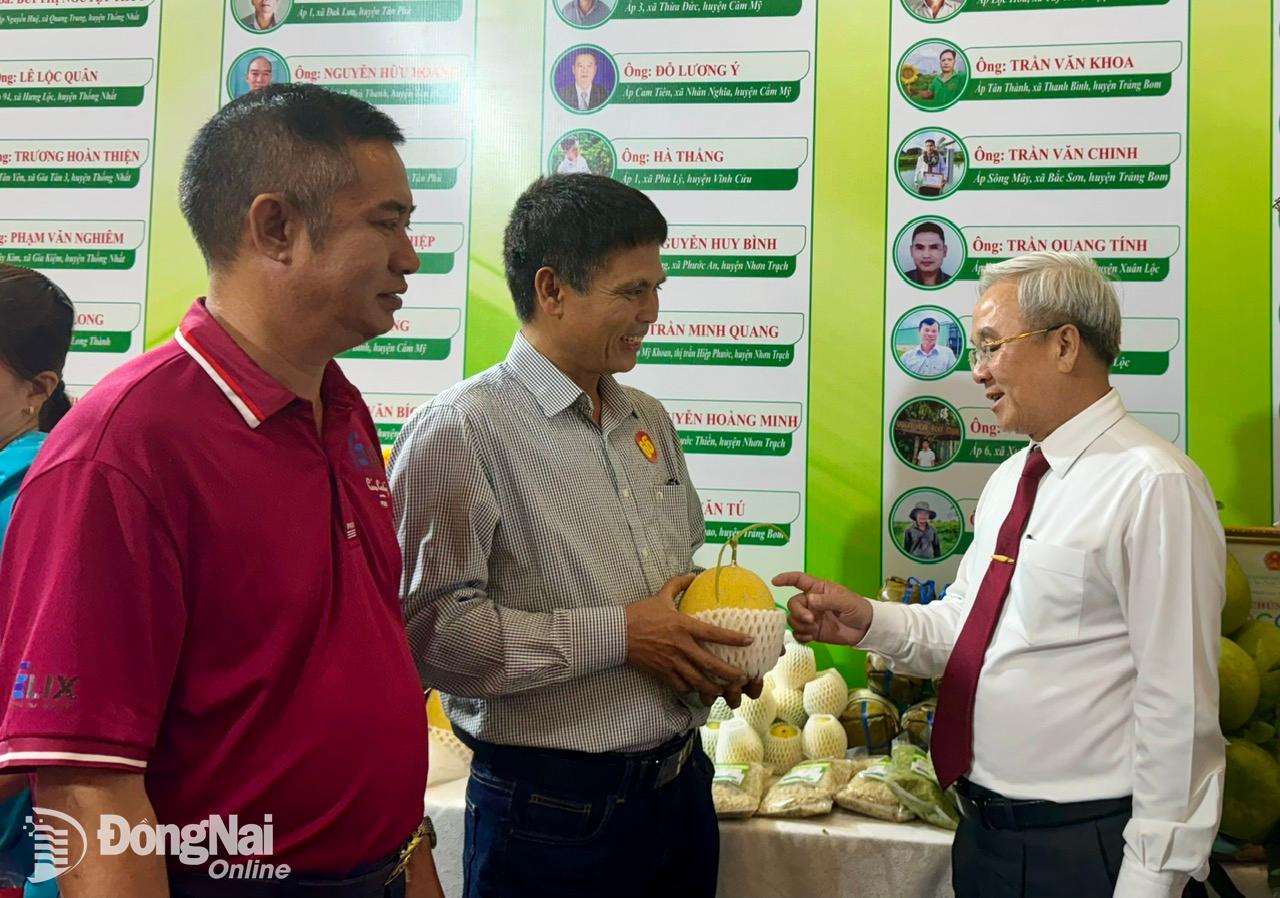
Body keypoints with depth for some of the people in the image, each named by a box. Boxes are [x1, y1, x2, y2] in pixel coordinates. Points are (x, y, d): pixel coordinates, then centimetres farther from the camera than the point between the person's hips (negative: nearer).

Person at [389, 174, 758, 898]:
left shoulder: (650, 421, 10)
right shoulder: (461, 430, -14)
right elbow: (431, 628, -24)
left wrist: (717, 649, 1)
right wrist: (619, 635, -19)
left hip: (682, 782, 7)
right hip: (554, 810, -7)